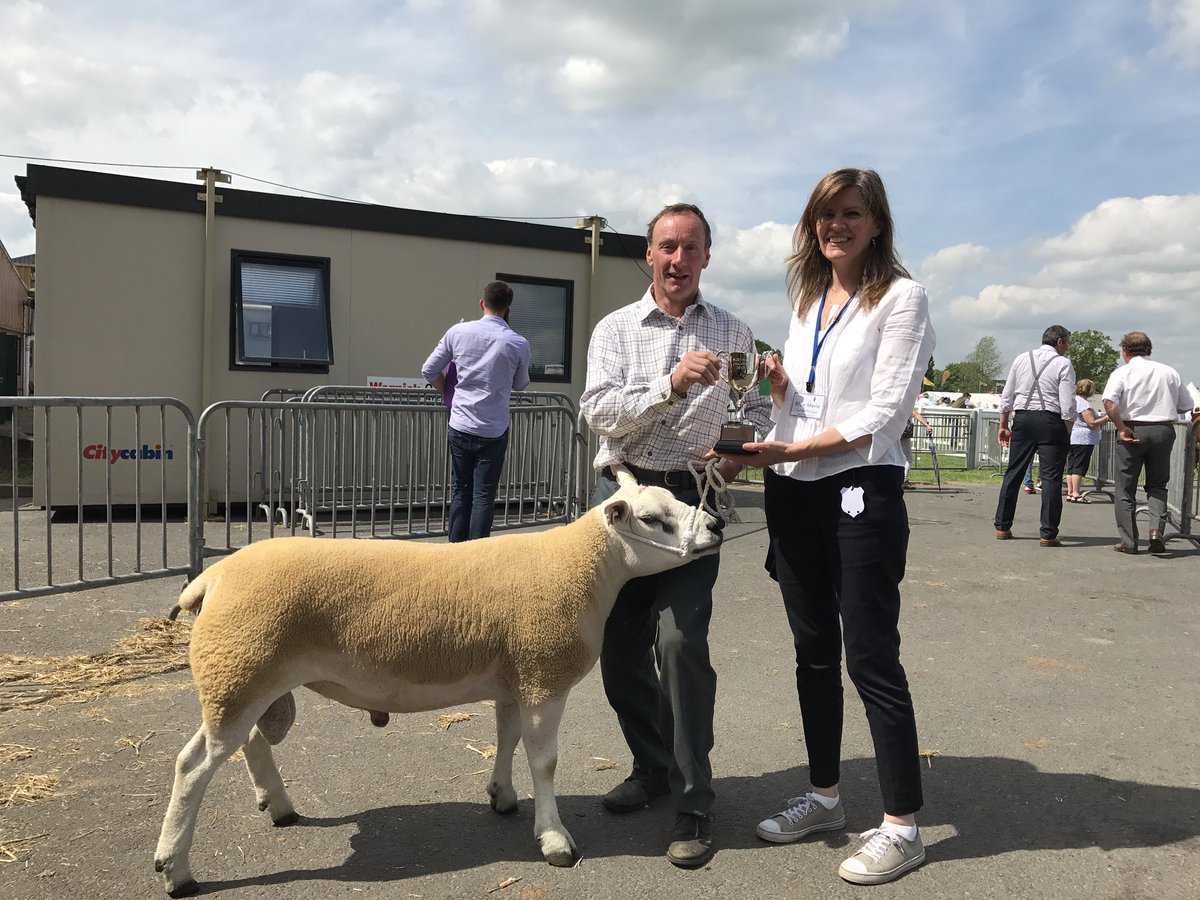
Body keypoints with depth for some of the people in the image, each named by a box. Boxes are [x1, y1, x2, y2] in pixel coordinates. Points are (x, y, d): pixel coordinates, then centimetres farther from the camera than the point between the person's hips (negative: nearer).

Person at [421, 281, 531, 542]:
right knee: (484, 497, 4)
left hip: (459, 427, 2)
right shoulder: (519, 344, -7)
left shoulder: (458, 332, -3)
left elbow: (429, 370, 3)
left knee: (460, 491, 13)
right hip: (494, 431, -2)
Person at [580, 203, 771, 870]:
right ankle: (653, 765, 32)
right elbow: (600, 411, -7)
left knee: (680, 639, -16)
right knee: (620, 646, 8)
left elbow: (759, 408, 12)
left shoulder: (733, 333, 10)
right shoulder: (616, 329, 8)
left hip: (692, 500, -2)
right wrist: (670, 385, -21)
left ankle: (695, 803, 0)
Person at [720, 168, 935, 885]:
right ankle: (825, 798, 29)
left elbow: (883, 413, -14)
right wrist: (771, 375, -1)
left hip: (861, 490, -7)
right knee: (814, 652, 14)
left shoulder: (900, 297, -5)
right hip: (793, 493, 7)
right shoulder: (806, 299, 16)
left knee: (872, 659, -2)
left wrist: (791, 448, -19)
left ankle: (902, 827, 13)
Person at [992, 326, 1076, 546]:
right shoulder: (1064, 364, -2)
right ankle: (1048, 534, -2)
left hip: (1023, 419, 4)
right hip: (1051, 421, -4)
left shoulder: (1021, 359, 11)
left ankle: (1002, 527, 13)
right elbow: (1068, 405, -9)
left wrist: (1003, 425, 17)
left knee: (1013, 473, 10)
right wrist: (1068, 433, 1)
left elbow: (1006, 397, 11)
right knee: (1051, 477, -1)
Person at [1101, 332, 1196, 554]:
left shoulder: (1122, 372, -3)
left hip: (1132, 431, -3)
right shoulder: (1170, 373, 7)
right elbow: (1186, 407, 13)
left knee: (1126, 489, 7)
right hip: (1164, 430, 3)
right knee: (1157, 485, 15)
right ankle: (1156, 530, -5)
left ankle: (1128, 542, 8)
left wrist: (1121, 427, -13)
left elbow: (1109, 401, -21)